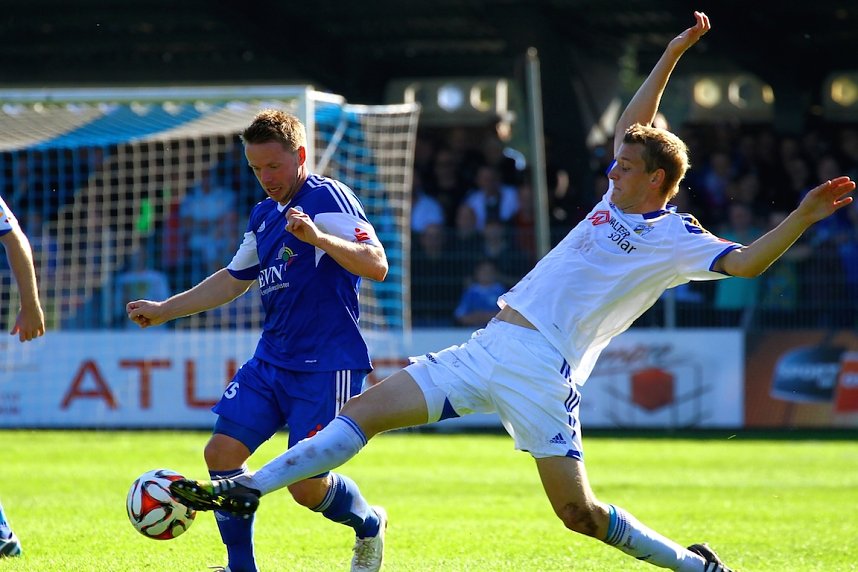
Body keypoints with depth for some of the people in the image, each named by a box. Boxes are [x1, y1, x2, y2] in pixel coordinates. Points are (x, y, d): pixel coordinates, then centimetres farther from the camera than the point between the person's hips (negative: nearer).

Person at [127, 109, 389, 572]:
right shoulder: (264, 214, 14)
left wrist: (319, 238, -38)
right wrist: (164, 310, 24)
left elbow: (377, 266, -24)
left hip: (326, 365, -8)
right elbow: (234, 279, 28)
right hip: (270, 360, 8)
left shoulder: (328, 199, -12)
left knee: (306, 485, -8)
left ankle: (369, 525, 24)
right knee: (222, 452, -5)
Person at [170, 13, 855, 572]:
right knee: (368, 407, -1)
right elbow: (633, 127, 30)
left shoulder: (676, 237, -4)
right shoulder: (617, 202, 18)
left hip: (542, 371, -8)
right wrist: (670, 58, 27)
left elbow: (745, 262, -16)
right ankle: (245, 489, -3)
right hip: (488, 347, 8)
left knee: (578, 511, -13)